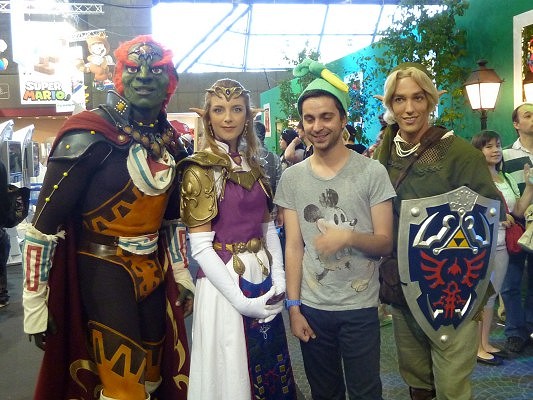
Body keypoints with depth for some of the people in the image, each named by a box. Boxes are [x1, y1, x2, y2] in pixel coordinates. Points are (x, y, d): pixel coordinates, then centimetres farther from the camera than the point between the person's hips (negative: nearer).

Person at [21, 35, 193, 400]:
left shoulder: (170, 140, 5)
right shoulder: (89, 135, -17)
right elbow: (44, 224, -16)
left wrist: (182, 272, 17)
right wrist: (34, 303, -14)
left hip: (153, 269, 7)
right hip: (104, 270, -6)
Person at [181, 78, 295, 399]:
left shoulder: (253, 165, 8)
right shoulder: (200, 170, -11)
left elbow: (268, 227, 9)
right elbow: (200, 247, -15)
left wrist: (279, 279, -4)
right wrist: (242, 300, -18)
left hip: (263, 278, 6)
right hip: (225, 283, -6)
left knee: (272, 372, 19)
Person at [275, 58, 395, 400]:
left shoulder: (372, 172, -6)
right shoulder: (291, 178, 1)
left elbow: (385, 243, -6)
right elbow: (293, 247, 2)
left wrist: (349, 236, -26)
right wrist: (293, 306, -2)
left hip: (361, 307, -2)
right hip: (312, 307, 3)